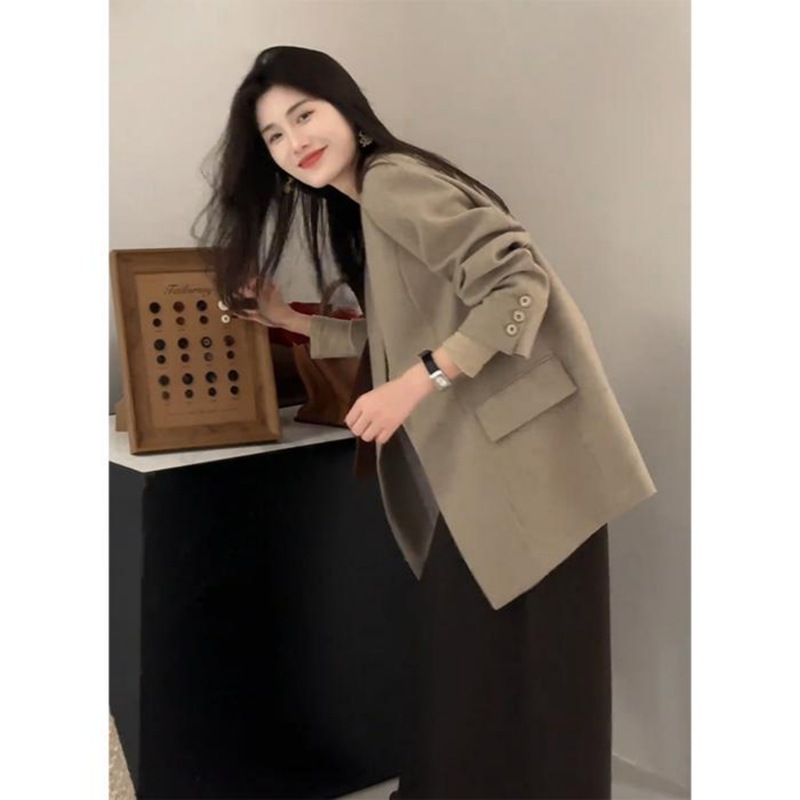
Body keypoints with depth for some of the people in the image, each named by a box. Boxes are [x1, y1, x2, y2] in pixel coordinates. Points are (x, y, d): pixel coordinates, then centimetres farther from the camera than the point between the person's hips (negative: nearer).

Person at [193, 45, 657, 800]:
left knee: (524, 661, -2)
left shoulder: (391, 181, -13)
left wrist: (415, 386, -24)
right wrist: (290, 322, 20)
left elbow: (520, 282, -21)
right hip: (482, 454, 10)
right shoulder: (361, 207, 17)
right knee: (463, 643, 16)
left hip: (524, 447, -10)